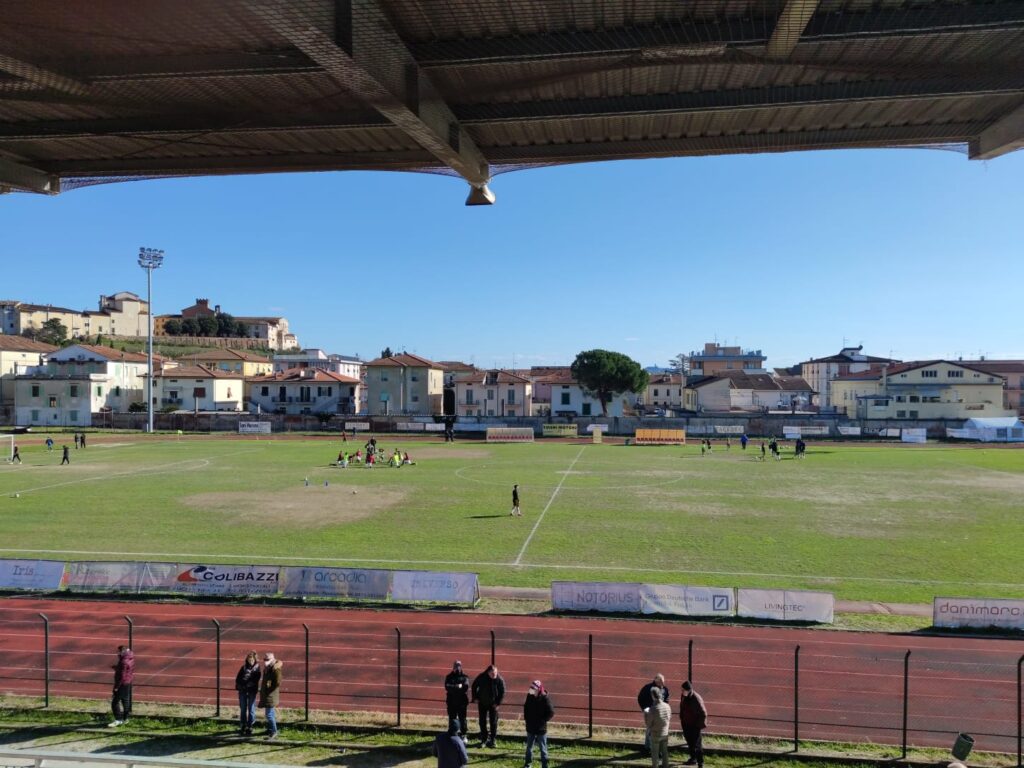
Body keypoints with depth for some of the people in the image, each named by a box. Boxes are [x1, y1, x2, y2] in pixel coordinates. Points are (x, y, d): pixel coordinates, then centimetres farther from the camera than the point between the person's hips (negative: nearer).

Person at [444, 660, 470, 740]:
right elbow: (447, 687, -12)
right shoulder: (449, 677, 5)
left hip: (462, 702, -1)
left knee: (462, 719, 4)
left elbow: (465, 687, -14)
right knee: (452, 719, 8)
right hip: (451, 702, 1)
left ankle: (463, 735, 14)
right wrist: (459, 687, -19)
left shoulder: (464, 677, 2)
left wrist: (453, 687, -15)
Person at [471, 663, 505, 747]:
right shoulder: (481, 677, -16)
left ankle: (492, 740, 17)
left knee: (493, 722, 4)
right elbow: (474, 686, 0)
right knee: (482, 721, 9)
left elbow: (502, 692, -7)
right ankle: (484, 739, 23)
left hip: (493, 704, -1)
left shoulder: (500, 680, -17)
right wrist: (475, 698, -4)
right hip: (482, 703, 1)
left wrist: (498, 703, -11)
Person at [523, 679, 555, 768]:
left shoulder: (544, 699, -18)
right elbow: (526, 707, 13)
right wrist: (525, 719, 4)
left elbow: (551, 713, -15)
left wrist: (542, 721, -17)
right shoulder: (529, 696, -3)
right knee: (529, 746, 19)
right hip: (530, 727, 5)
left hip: (541, 728, -5)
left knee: (543, 748, 7)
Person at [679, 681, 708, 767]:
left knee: (696, 744, 2)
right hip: (686, 723, 7)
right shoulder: (684, 696, -7)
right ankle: (693, 759, 40)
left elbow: (703, 713, -21)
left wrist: (699, 724, -16)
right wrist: (681, 717, 11)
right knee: (690, 742, 22)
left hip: (694, 725, -7)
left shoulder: (696, 699, -28)